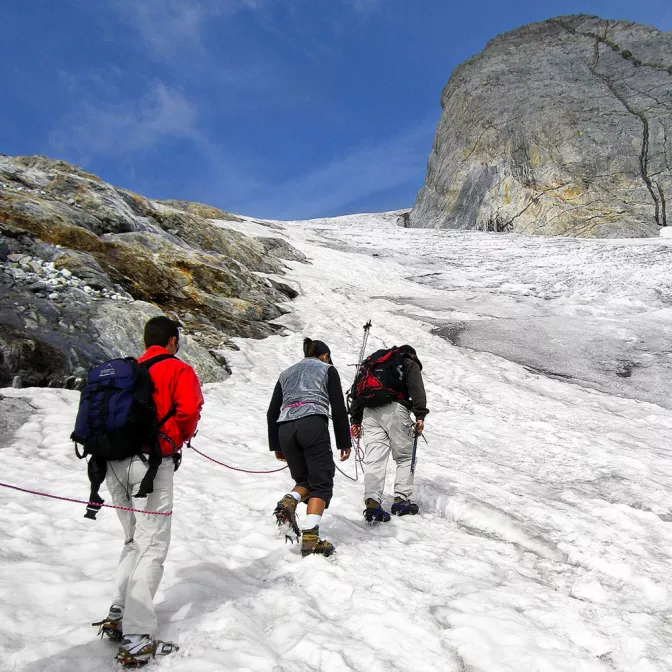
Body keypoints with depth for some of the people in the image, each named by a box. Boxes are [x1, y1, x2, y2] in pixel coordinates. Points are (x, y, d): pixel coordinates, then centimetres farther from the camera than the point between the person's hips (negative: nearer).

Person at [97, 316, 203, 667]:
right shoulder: (179, 370, 1)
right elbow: (189, 410, -13)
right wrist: (175, 442, 3)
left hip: (114, 463, 7)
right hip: (150, 462, -6)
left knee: (135, 542, 21)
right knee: (152, 548, -5)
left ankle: (118, 615, 17)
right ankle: (136, 640, -9)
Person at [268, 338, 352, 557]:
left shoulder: (286, 374, 29)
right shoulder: (327, 369, 17)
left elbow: (272, 413, 23)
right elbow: (338, 408, 7)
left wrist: (276, 446, 26)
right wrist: (344, 442, 10)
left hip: (285, 429, 5)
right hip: (313, 425, -4)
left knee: (304, 480, 19)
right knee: (321, 483, 0)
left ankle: (288, 502, -14)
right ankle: (310, 539, -16)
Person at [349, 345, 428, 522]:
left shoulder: (373, 363, 33)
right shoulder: (410, 364, 18)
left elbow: (358, 391, 25)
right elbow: (417, 390, 0)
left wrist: (355, 419, 22)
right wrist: (420, 416, -8)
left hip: (369, 413, 4)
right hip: (394, 409, -4)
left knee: (374, 460, -5)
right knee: (405, 457, 9)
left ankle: (372, 502, -20)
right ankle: (401, 499, 0)